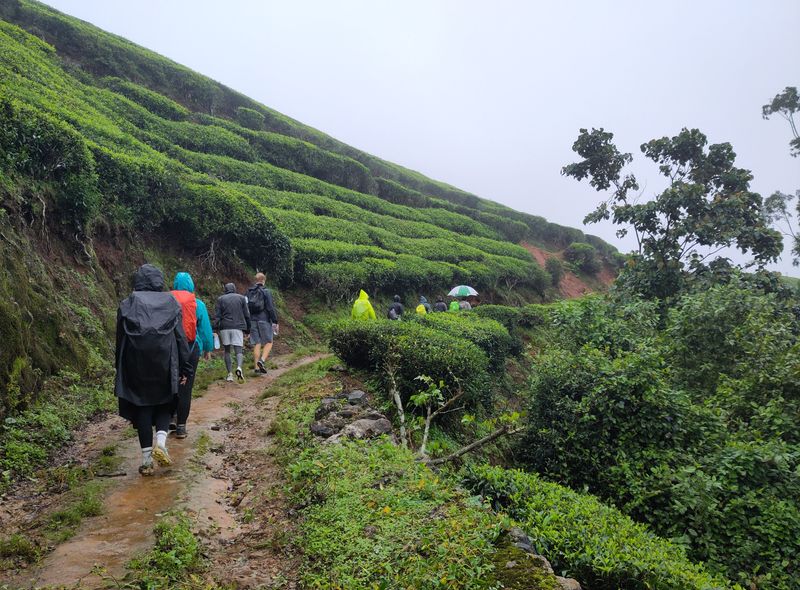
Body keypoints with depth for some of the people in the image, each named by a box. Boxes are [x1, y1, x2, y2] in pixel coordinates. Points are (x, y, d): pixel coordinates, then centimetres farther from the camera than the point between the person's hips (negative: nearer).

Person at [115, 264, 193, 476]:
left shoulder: (127, 304, 2)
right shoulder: (171, 302, 3)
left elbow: (120, 338, 5)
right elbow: (180, 337, 0)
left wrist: (119, 367, 15)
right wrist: (185, 368, 4)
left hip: (136, 364, 0)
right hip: (165, 362, 0)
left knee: (142, 406, 8)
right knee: (164, 403, 17)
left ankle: (146, 459, 7)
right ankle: (160, 441, -8)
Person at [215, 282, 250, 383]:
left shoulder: (220, 299, 9)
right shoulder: (241, 298, 9)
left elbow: (217, 316, 2)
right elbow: (247, 315, 7)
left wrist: (218, 329, 2)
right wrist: (248, 328, 14)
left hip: (225, 327, 1)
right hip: (238, 327, -1)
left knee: (227, 350, 12)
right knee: (238, 350, -3)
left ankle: (229, 374, 8)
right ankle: (239, 367, -30)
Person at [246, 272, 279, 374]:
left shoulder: (249, 292, 8)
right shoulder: (266, 292, -7)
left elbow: (246, 308, 11)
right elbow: (271, 308, -11)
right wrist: (275, 321, -6)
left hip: (252, 320, 5)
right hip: (264, 320, -4)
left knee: (257, 344, 8)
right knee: (269, 342, 5)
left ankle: (257, 367, 5)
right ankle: (262, 360, -16)